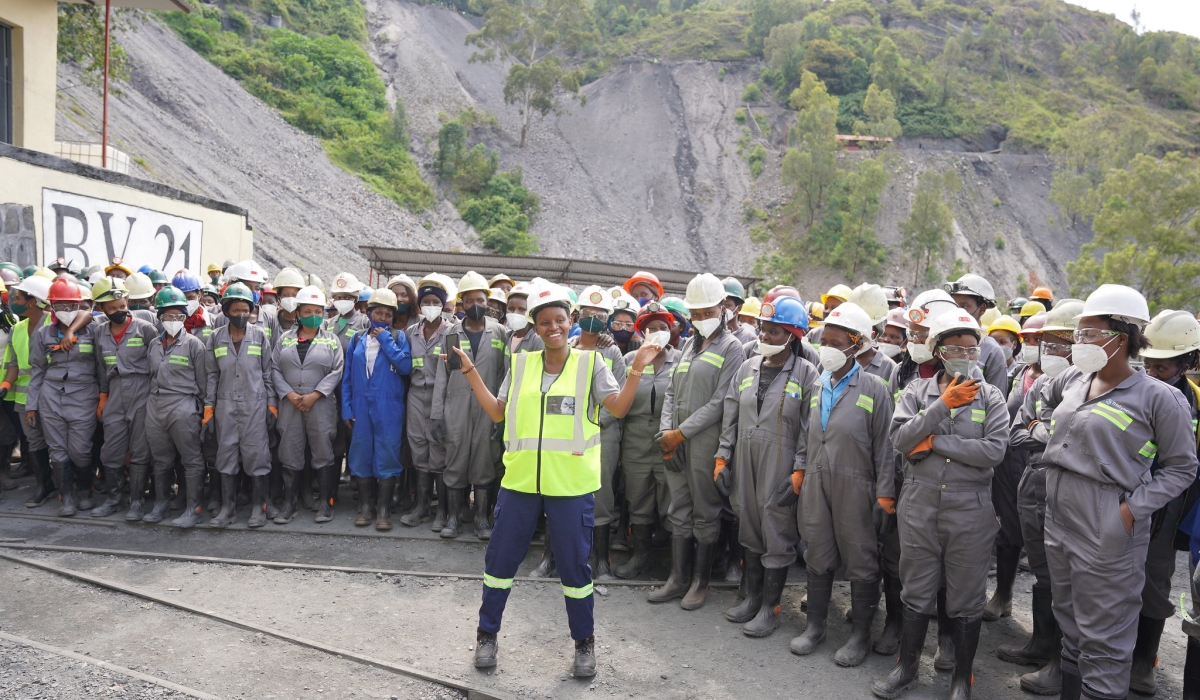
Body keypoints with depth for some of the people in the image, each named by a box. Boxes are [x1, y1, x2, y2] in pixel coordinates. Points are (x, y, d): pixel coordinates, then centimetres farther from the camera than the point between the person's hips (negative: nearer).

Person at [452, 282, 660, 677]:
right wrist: (470, 371, 7)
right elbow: (497, 413, 10)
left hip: (570, 484, -2)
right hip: (520, 480, 3)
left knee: (574, 564, 7)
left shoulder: (590, 363, 0)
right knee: (501, 557, 11)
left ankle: (584, 642, 26)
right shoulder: (521, 364, 7)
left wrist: (636, 370, -16)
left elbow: (618, 409, -4)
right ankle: (487, 633, 31)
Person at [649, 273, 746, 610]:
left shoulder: (731, 348, -5)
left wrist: (681, 433, -13)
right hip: (676, 443, 7)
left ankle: (700, 581, 17)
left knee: (705, 514, 4)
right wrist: (665, 431, -1)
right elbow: (671, 392, 14)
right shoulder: (690, 346, 16)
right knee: (679, 511, 12)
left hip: (706, 442, -6)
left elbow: (720, 402, -13)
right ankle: (678, 578, 22)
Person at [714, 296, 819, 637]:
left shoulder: (806, 374, -7)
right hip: (744, 464, 5)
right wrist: (722, 458, 7)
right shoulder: (747, 368, 8)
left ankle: (770, 607, 18)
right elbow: (730, 417, 10)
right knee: (749, 531, 15)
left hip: (779, 468, -5)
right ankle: (752, 597, 30)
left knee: (777, 537, 3)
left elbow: (808, 428, -9)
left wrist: (799, 472, -13)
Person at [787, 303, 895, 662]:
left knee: (860, 562, 8)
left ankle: (860, 635, 23)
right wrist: (801, 468, 10)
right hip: (816, 484, 5)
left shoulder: (873, 387, -8)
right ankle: (815, 626, 29)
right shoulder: (816, 385, 8)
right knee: (818, 557, 14)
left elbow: (883, 443, -8)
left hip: (855, 487, -5)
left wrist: (885, 492, -9)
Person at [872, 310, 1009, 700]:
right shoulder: (917, 392, 2)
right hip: (919, 505, 1)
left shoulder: (990, 397, -1)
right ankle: (907, 667, 30)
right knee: (916, 591, 14)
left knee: (966, 598, 10)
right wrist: (943, 404, -17)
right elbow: (900, 439, -13)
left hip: (969, 509, -1)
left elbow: (994, 450, -15)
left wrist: (935, 443, -14)